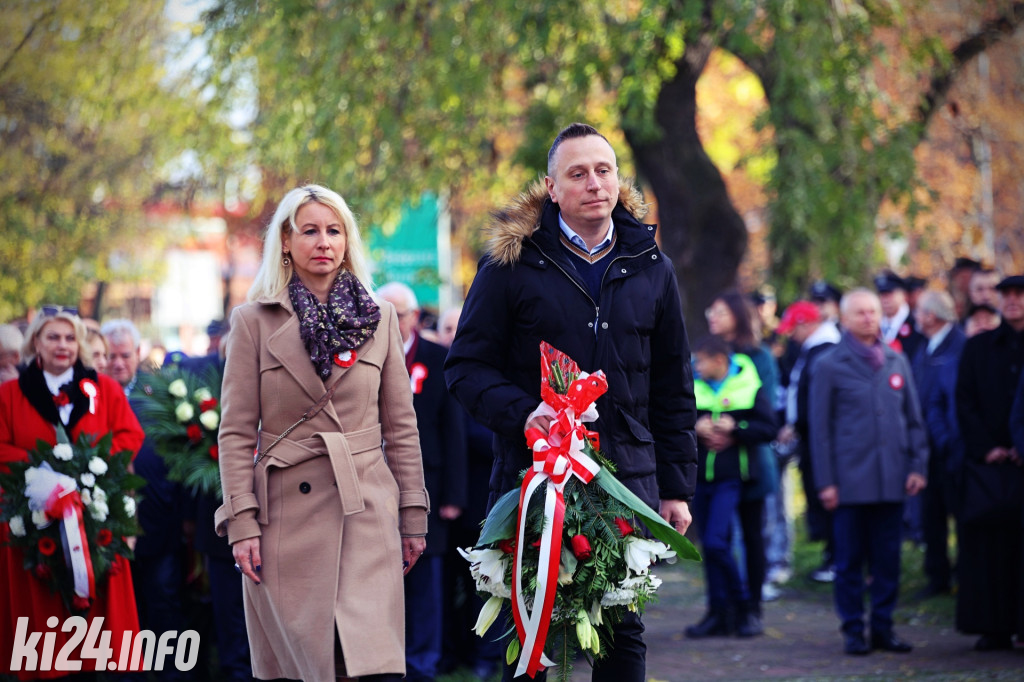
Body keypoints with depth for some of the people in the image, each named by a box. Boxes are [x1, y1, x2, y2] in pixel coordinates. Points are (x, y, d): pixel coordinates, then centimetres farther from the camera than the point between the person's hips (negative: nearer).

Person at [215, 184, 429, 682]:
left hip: (366, 510, 1)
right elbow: (236, 432, 1)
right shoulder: (254, 322, 4)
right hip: (286, 511, -1)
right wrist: (241, 521, -8)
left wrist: (413, 515, 8)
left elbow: (400, 425, 12)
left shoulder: (379, 319, 10)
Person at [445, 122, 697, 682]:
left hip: (627, 473, 3)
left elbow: (672, 386, 15)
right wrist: (522, 415, -18)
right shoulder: (512, 263, 0)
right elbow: (466, 366, 0)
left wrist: (677, 486, 10)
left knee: (624, 634, 4)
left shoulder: (650, 268, 11)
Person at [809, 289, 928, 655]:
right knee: (850, 559, 1)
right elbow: (820, 428, 0)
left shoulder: (897, 361, 12)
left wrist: (917, 465, 4)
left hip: (891, 479, 3)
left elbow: (913, 417, 15)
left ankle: (883, 627, 13)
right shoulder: (829, 365, 1)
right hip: (850, 481, -3)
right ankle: (853, 631, 8)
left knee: (888, 557, 5)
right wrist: (825, 482, -5)